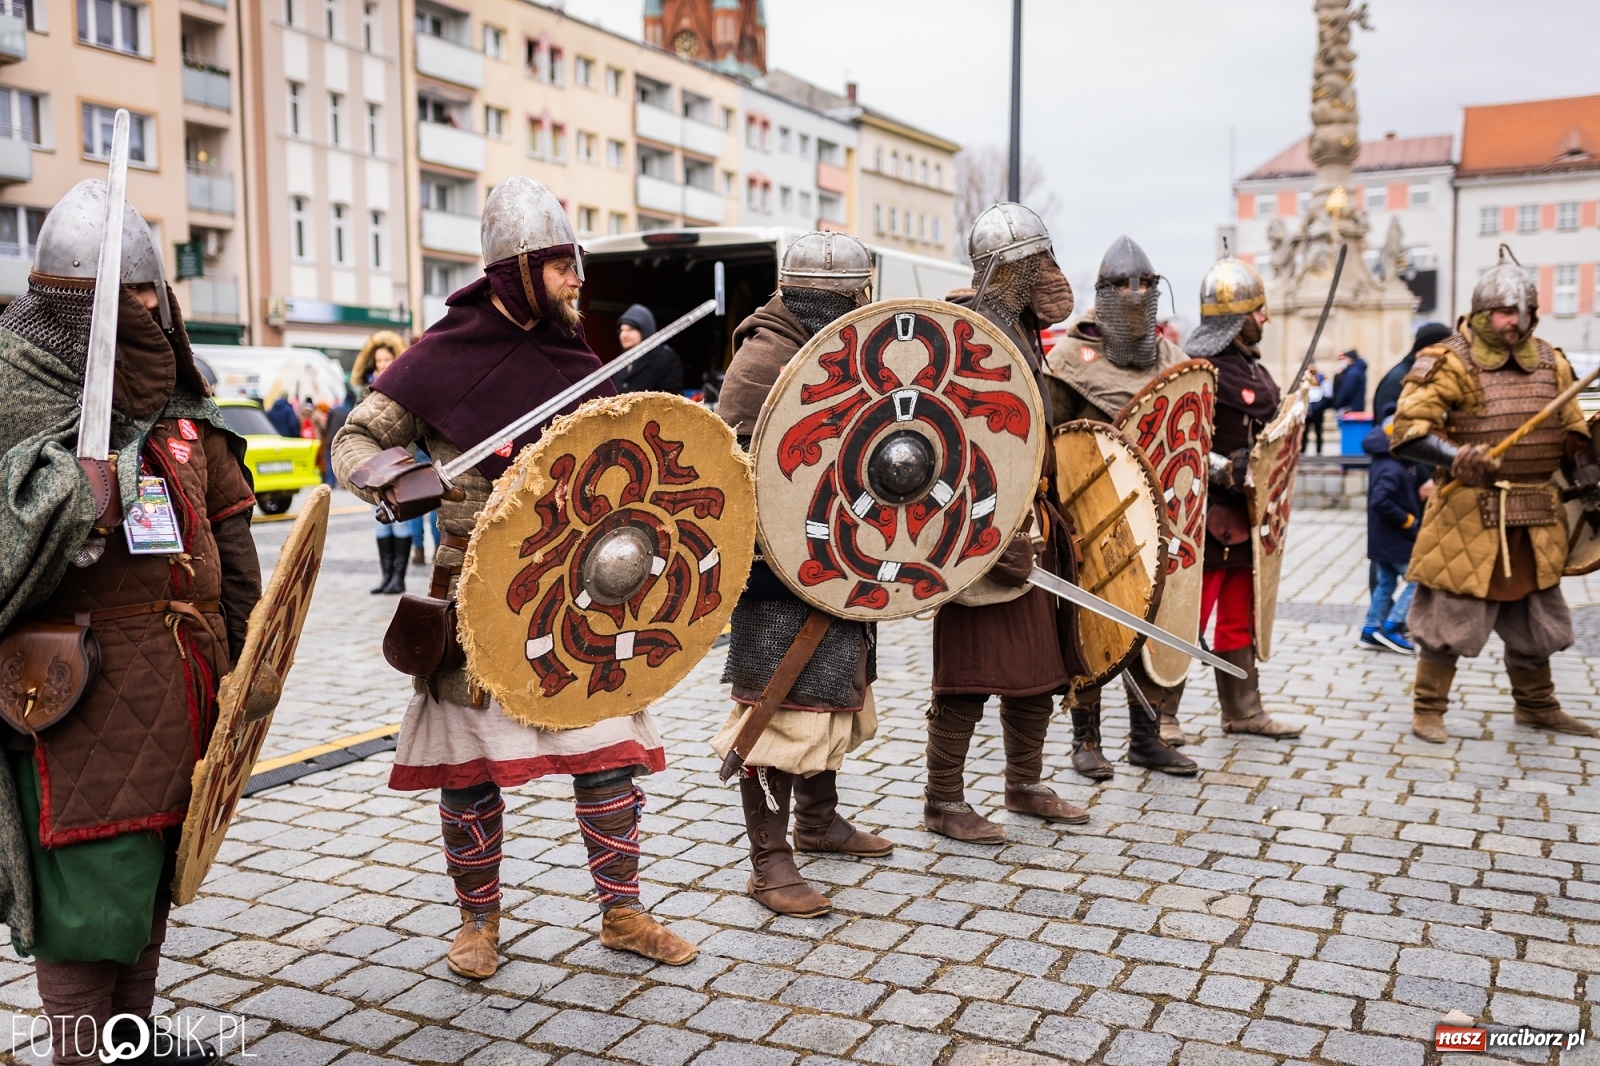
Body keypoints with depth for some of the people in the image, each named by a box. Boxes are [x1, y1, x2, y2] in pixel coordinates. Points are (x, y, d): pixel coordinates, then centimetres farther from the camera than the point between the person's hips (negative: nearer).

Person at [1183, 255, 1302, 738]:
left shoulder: (1251, 365, 13)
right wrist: (1225, 471, -27)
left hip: (1246, 517, 10)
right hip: (1208, 516, -10)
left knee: (1239, 620, 17)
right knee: (1188, 618, -3)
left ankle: (1243, 711, 28)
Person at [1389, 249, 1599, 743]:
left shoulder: (1551, 363, 10)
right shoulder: (1450, 363, -10)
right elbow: (1406, 432, -16)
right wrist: (1455, 456, -31)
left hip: (1537, 517, 6)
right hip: (1470, 516, -6)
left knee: (1535, 615, 17)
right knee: (1450, 614, -1)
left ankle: (1536, 706, 35)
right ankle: (1427, 709, 12)